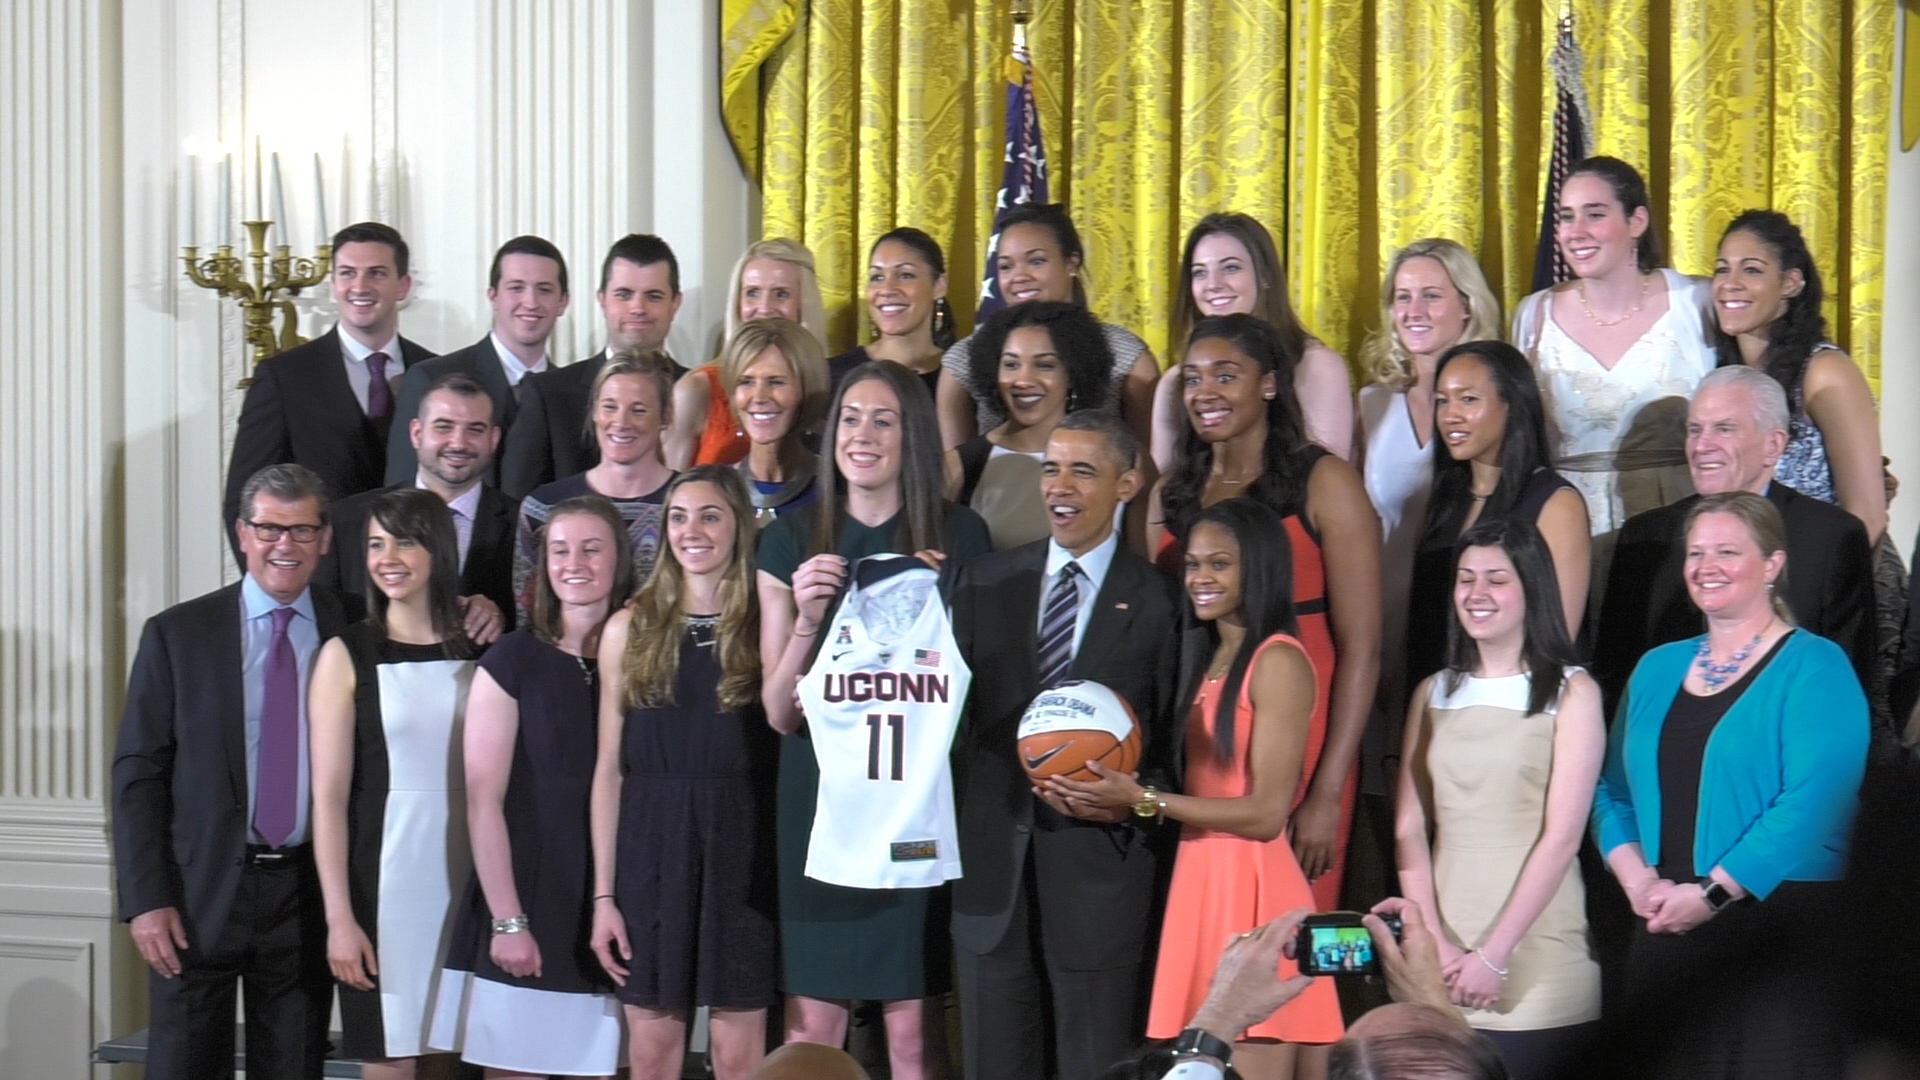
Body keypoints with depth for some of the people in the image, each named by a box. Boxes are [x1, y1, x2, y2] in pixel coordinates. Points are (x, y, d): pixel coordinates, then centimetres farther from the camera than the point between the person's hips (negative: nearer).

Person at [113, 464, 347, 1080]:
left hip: (308, 895, 1)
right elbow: (136, 773, -1)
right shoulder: (176, 635, 1)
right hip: (201, 893, -1)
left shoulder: (352, 633, 4)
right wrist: (145, 900, -8)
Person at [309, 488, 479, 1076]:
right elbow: (328, 797, -4)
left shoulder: (478, 651, 7)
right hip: (384, 879, -3)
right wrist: (339, 918, -10)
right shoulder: (347, 655, -1)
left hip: (467, 879, 3)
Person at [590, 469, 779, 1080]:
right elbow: (609, 768, 5)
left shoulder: (766, 625, 2)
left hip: (741, 850, -1)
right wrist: (603, 894, 2)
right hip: (650, 850, 2)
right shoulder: (631, 628, 6)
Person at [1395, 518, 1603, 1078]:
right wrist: (1437, 946, -6)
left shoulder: (1571, 692, -1)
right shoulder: (1434, 693, 12)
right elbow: (1410, 831, 7)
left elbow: (1561, 838, -8)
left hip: (1535, 970, -4)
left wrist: (1494, 955, -13)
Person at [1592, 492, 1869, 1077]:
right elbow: (1612, 792, 14)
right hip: (1663, 934, 5)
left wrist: (1711, 893, -18)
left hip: (1777, 928, -5)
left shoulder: (1814, 667, -3)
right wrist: (1638, 880, -5)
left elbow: (1811, 803, -15)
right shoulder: (1657, 668, 16)